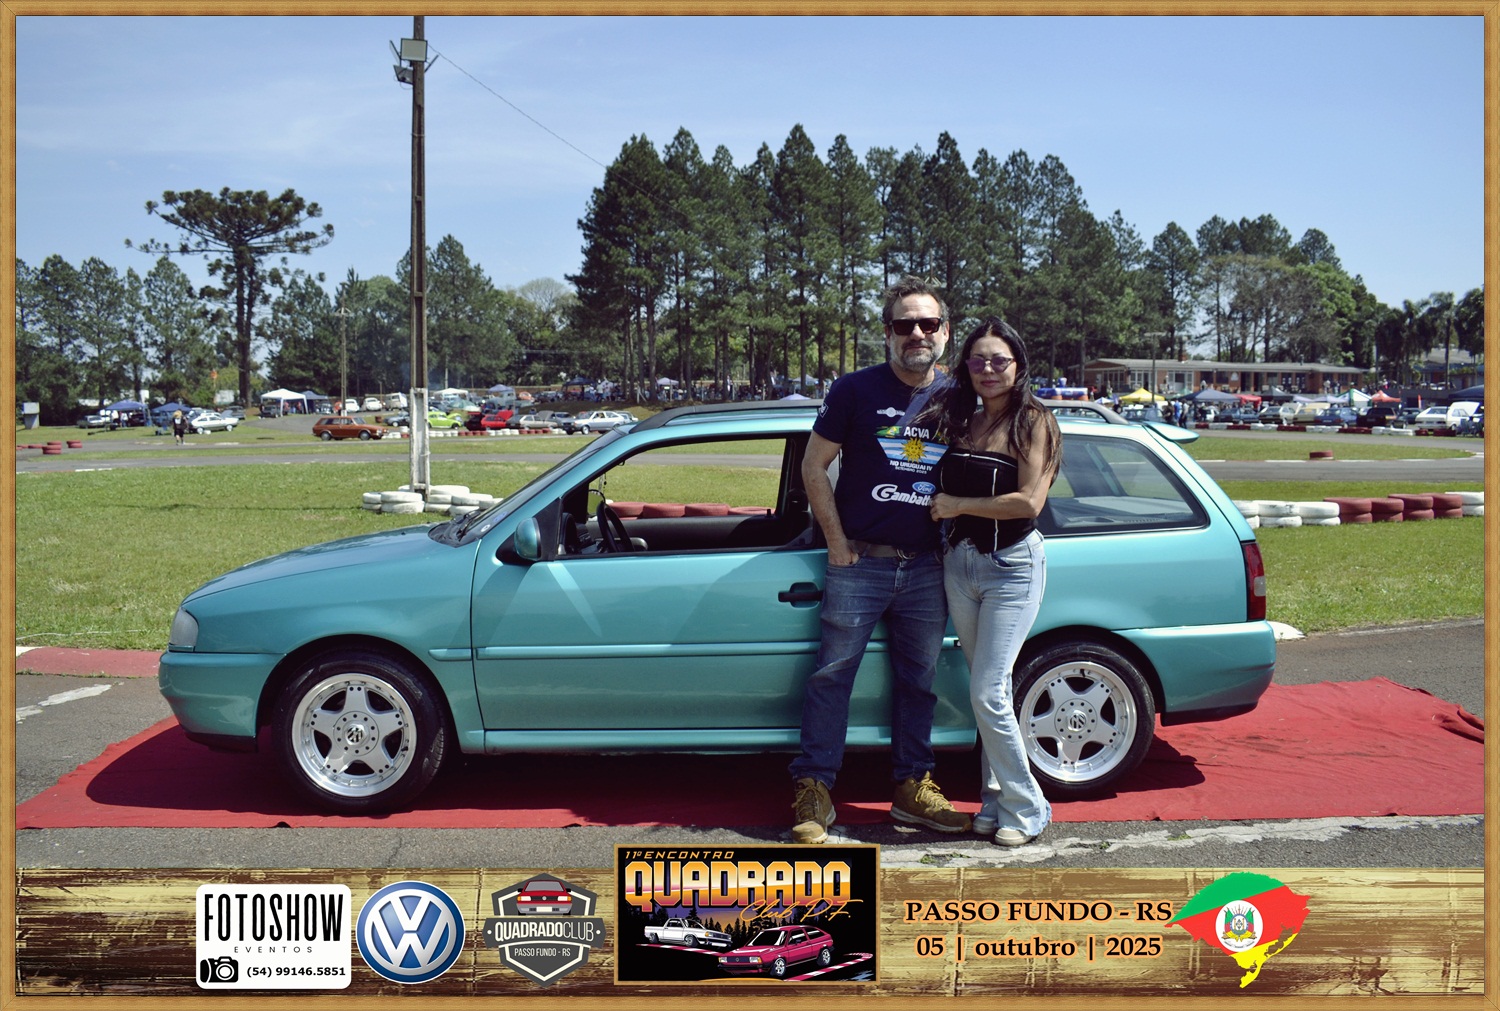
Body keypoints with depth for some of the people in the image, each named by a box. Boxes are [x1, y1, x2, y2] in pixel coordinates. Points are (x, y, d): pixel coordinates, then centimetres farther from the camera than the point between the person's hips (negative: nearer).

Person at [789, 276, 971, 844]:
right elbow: (813, 466, -1)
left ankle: (912, 788, 23)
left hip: (926, 568, 4)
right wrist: (838, 544, -5)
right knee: (833, 675, -1)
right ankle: (814, 792, 8)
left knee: (918, 681, 11)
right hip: (859, 563, -3)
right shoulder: (856, 390, -3)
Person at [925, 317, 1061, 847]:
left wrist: (957, 505, -11)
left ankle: (1026, 808, 5)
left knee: (989, 693, -10)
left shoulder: (1033, 422, -6)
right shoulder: (961, 423, 11)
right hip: (959, 564, 6)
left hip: (1012, 565, -6)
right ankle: (995, 797, 21)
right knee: (984, 692, 11)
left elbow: (1029, 501, -16)